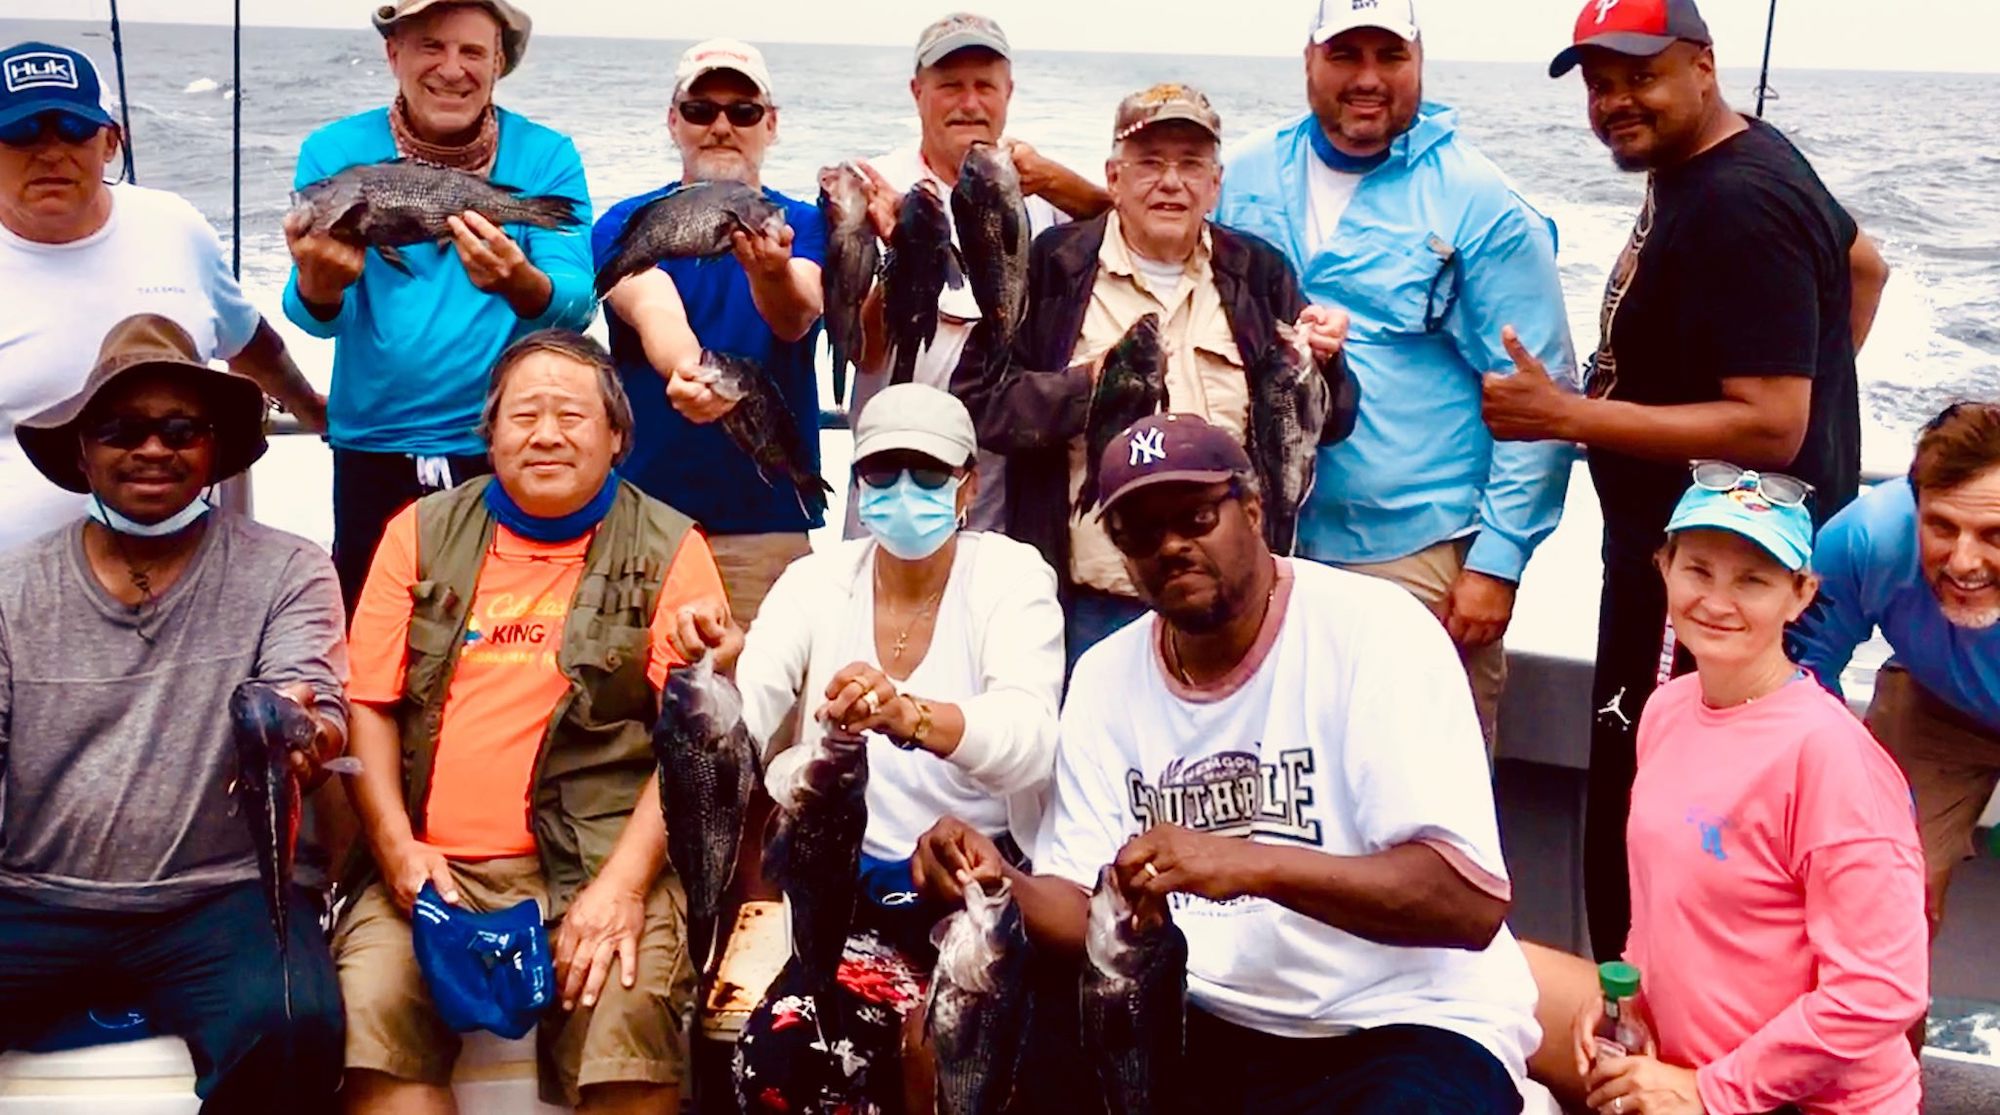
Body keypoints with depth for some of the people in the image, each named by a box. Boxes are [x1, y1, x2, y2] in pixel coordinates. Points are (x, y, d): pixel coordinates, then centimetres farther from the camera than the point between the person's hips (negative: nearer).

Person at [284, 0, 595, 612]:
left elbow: (575, 307, -13)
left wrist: (520, 284, -35)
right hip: (374, 454, 1)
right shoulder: (335, 153, -2)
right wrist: (318, 287, -31)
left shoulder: (547, 158, -3)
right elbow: (317, 318, -8)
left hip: (509, 453, 0)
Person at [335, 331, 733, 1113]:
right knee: (366, 1010, -24)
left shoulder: (667, 550, 6)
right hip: (433, 864, 3)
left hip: (601, 860, -3)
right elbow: (369, 706, 13)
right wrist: (397, 846, -4)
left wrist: (624, 880, -14)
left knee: (627, 1011, -31)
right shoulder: (422, 535, 15)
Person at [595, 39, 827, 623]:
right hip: (644, 512, 0)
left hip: (768, 517, 0)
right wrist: (687, 372, -42)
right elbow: (653, 311, -19)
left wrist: (772, 271, -42)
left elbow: (796, 319, -18)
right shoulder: (626, 224, 2)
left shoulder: (807, 226, 3)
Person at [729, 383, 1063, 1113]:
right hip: (839, 881, 3)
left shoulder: (1011, 574, -4)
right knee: (780, 1053, -23)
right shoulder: (818, 580, 5)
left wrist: (911, 717, -43)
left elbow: (1031, 738, -23)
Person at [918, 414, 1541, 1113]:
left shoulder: (1375, 631, -13)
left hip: (1404, 1023, -4)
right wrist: (1006, 888, -18)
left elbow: (1470, 902, -21)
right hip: (1203, 1022, 5)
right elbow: (1081, 910, 4)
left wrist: (1254, 863, -34)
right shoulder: (1105, 677, 5)